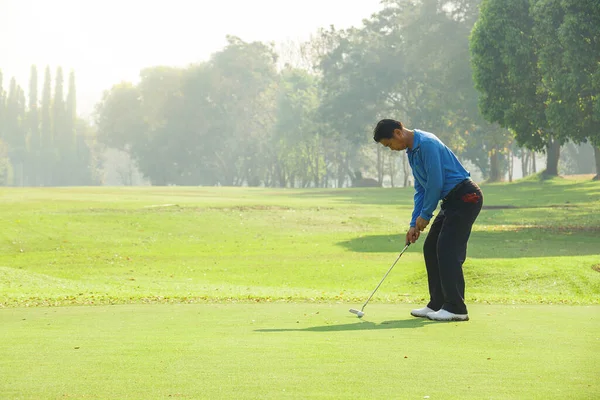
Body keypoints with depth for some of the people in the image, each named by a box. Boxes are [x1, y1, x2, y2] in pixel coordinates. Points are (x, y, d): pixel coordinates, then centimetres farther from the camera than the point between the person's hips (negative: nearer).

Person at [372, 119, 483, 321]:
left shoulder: (427, 144, -18)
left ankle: (456, 308, -11)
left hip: (465, 197, -10)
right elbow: (421, 189, 18)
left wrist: (425, 216, -9)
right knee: (431, 248, 10)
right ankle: (437, 304, 14)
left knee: (448, 251, -13)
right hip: (452, 201, 10)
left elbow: (436, 183, -20)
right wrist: (414, 224, 11)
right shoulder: (412, 151, 14)